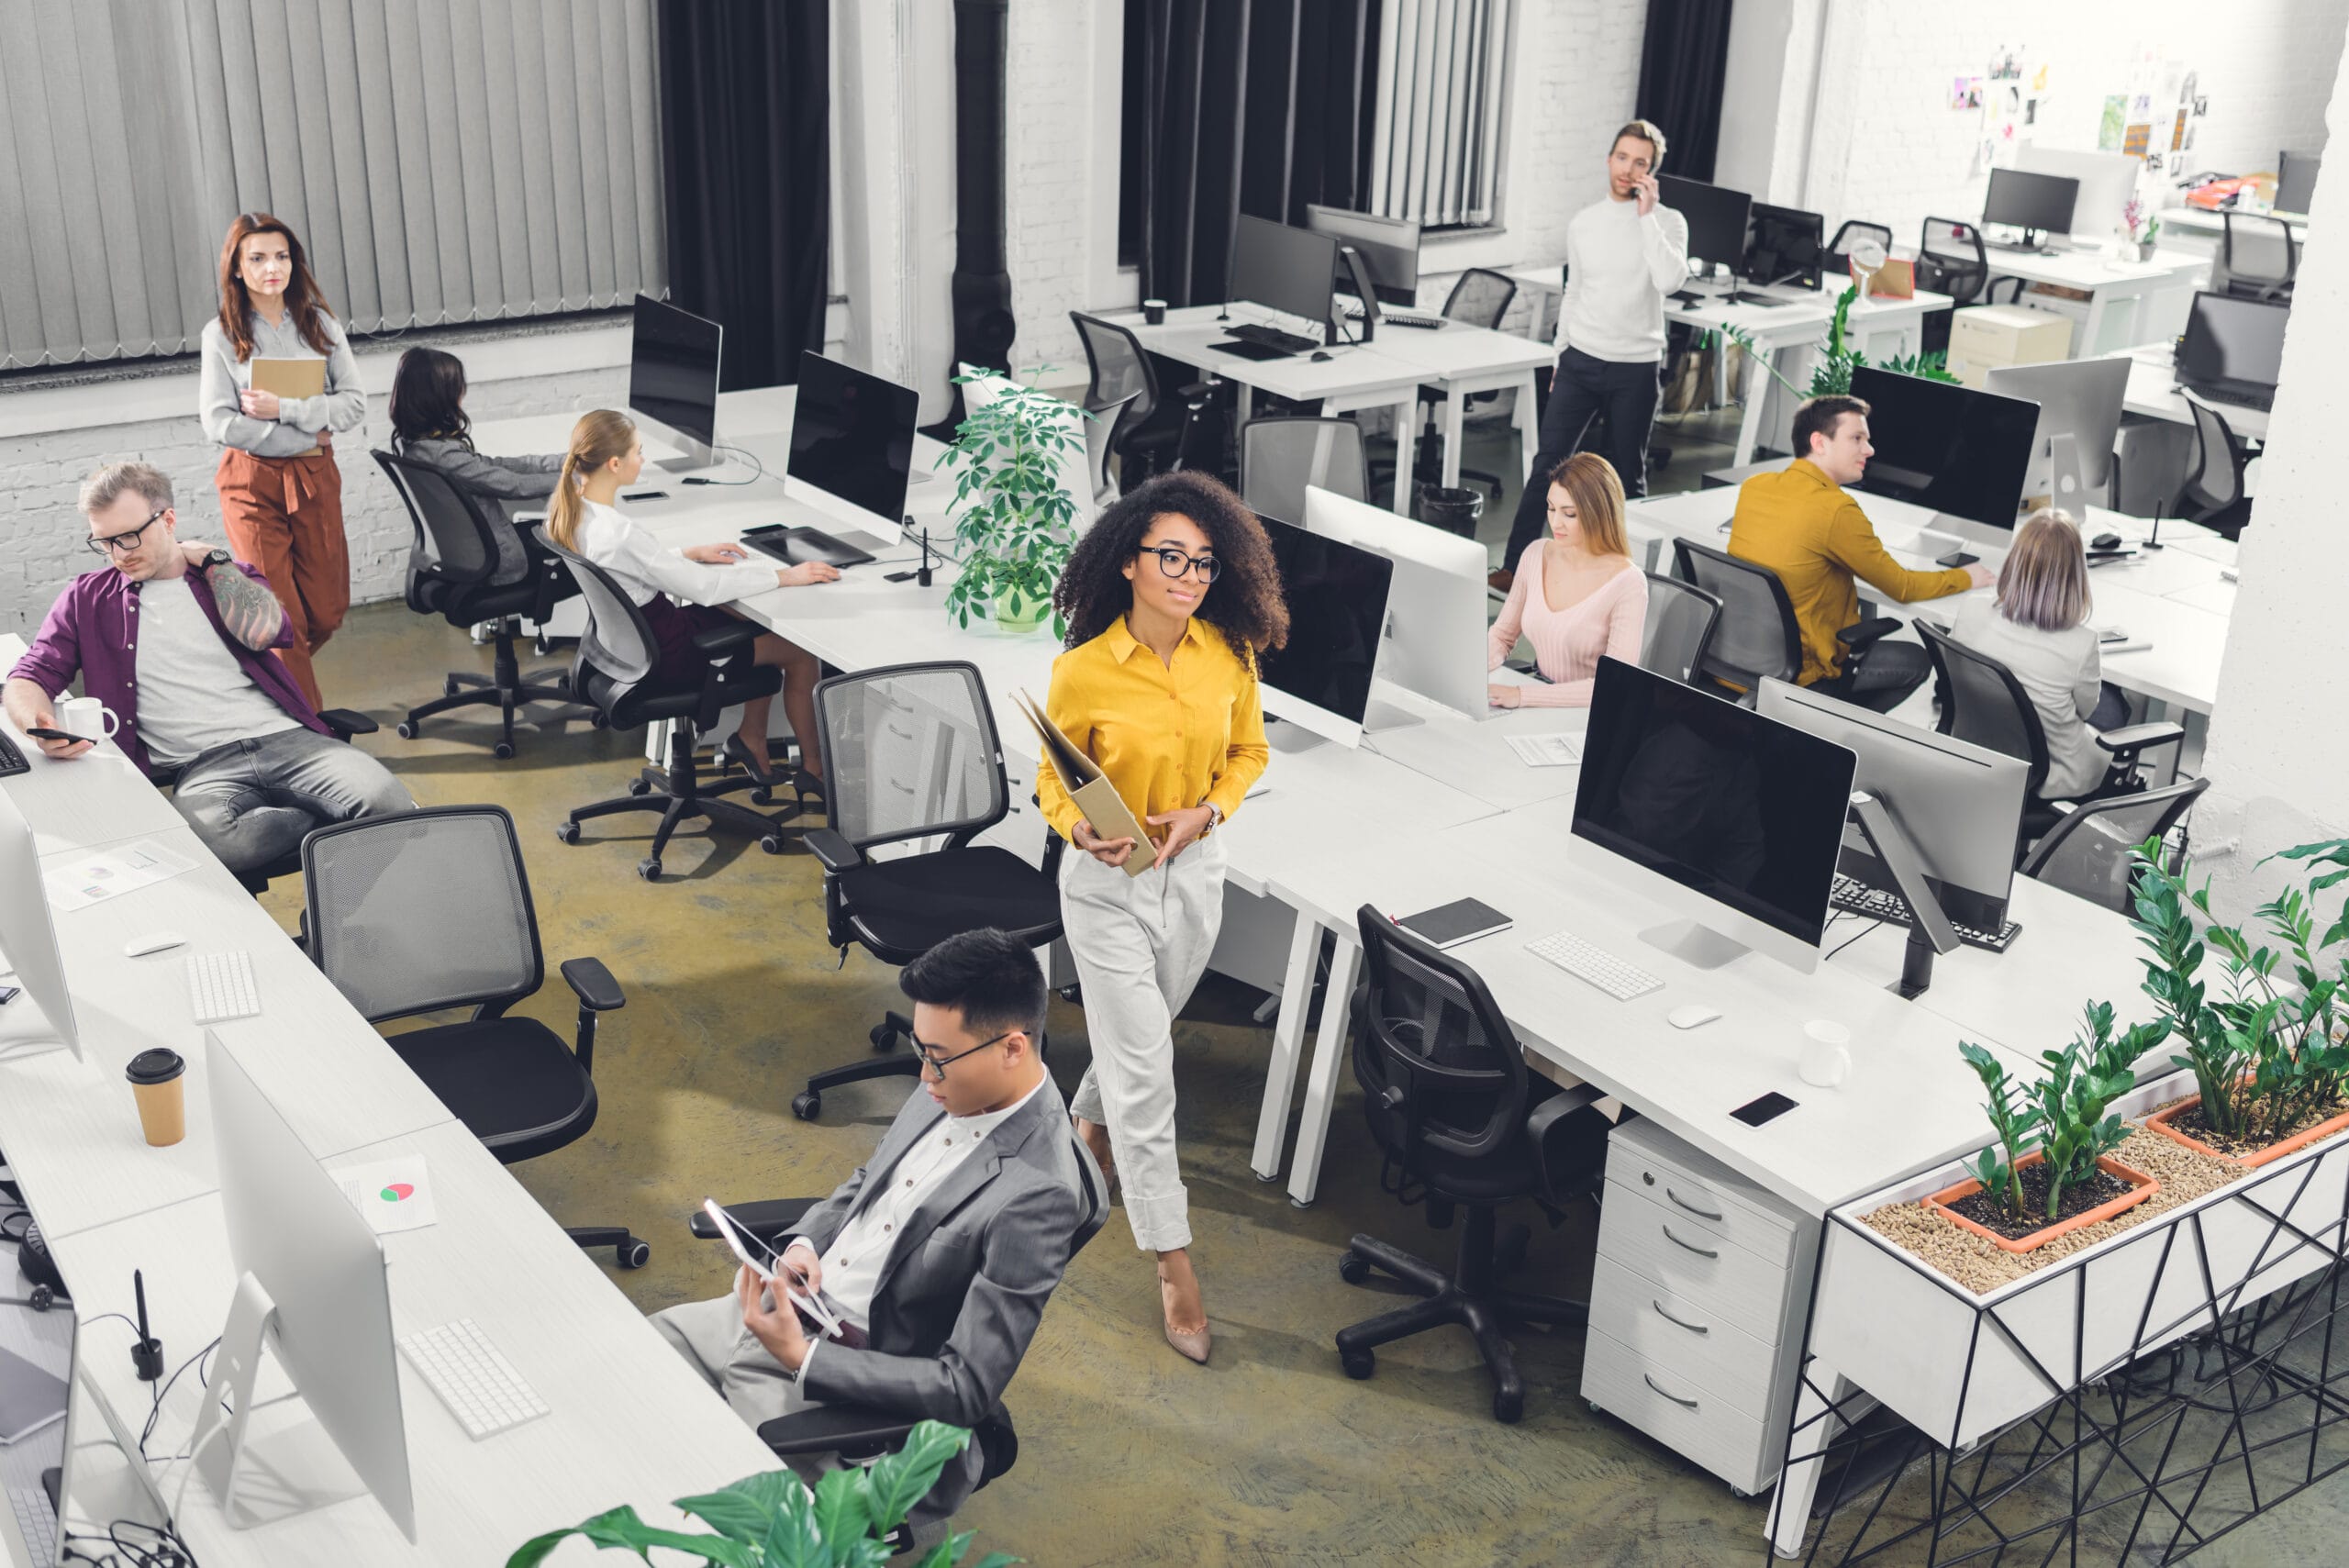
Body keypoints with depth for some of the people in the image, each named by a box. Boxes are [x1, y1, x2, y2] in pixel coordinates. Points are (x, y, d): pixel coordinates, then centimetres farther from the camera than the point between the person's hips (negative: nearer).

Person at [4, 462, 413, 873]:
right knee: (210, 836, -39)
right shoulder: (87, 598, 18)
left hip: (285, 739, 0)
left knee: (383, 798, -32)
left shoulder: (226, 577, 18)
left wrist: (210, 559, 6)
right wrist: (40, 724, -11)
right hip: (199, 769, 0)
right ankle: (332, 819, -17)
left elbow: (261, 632, -4)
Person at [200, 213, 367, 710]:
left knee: (327, 612, 6)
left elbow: (354, 403, -3)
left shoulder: (319, 324, 5)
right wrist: (306, 432, -11)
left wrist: (284, 409, -15)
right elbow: (219, 424, -9)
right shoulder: (222, 335, -2)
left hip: (315, 478, 3)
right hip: (252, 482, -3)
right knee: (281, 614, -4)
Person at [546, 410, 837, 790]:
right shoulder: (618, 534, -33)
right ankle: (814, 765, 19)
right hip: (668, 654, -9)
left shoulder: (571, 508, -6)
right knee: (801, 650, 4)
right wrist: (784, 576, -17)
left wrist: (690, 554, 5)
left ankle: (751, 738, 27)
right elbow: (703, 586, -26)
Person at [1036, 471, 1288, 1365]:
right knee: (1144, 1073, -2)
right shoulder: (1082, 671, -18)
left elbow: (1248, 752, 6)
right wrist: (1083, 831, -27)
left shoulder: (1229, 655, -8)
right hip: (1107, 885, -4)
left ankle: (1091, 1118, 58)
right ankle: (1173, 1262, 10)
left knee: (1142, 1033, 25)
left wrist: (1203, 814, -11)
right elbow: (1051, 781, -6)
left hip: (1194, 872, 4)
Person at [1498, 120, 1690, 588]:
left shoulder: (1667, 222, -5)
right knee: (1548, 462, -2)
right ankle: (1516, 564, 2)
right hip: (1580, 361, 3)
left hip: (1636, 369, -3)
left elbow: (1670, 281, -24)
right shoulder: (1583, 223, 7)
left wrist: (1645, 215, -21)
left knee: (1627, 475, 6)